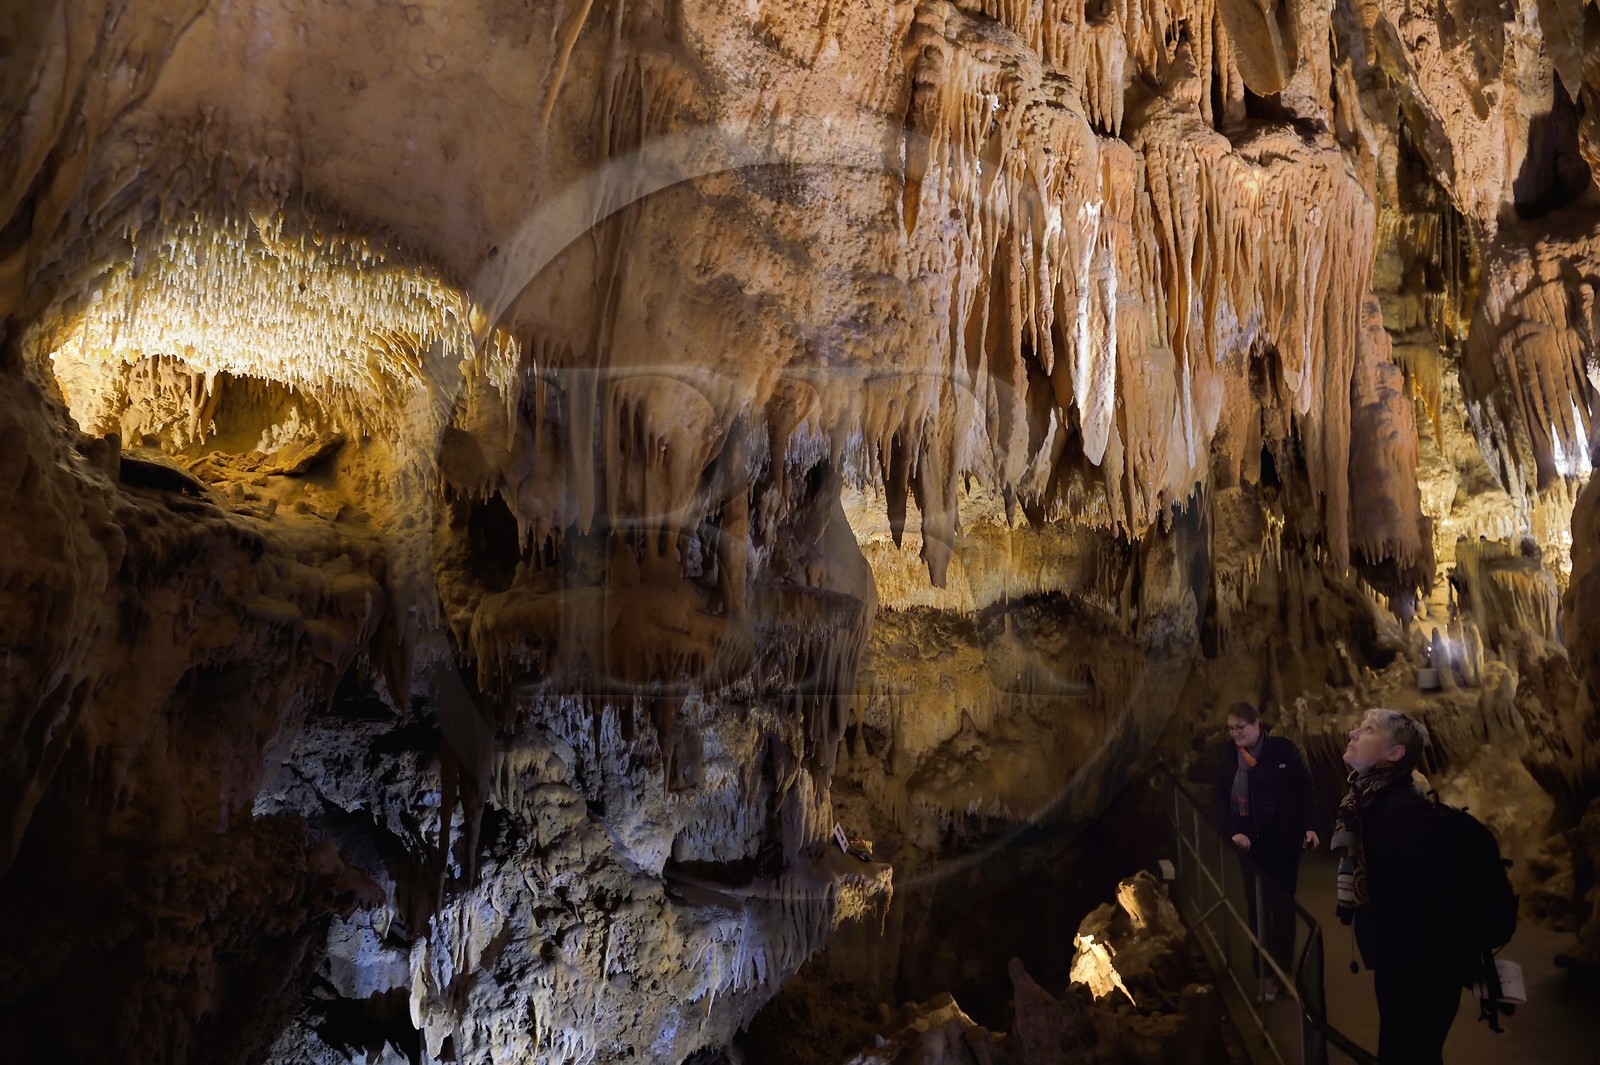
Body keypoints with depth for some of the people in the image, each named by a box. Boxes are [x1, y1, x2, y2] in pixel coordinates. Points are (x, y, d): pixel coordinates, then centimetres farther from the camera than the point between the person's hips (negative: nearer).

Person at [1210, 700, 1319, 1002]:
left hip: (1283, 843, -2)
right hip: (1249, 844, 3)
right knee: (1257, 909, 6)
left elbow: (1306, 789, -5)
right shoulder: (1227, 755, 0)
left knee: (1282, 906, 10)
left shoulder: (1283, 749, -9)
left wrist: (1308, 827, -14)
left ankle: (1284, 968, 24)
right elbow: (1218, 797, 0)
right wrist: (1232, 832, -13)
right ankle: (1265, 973, 17)